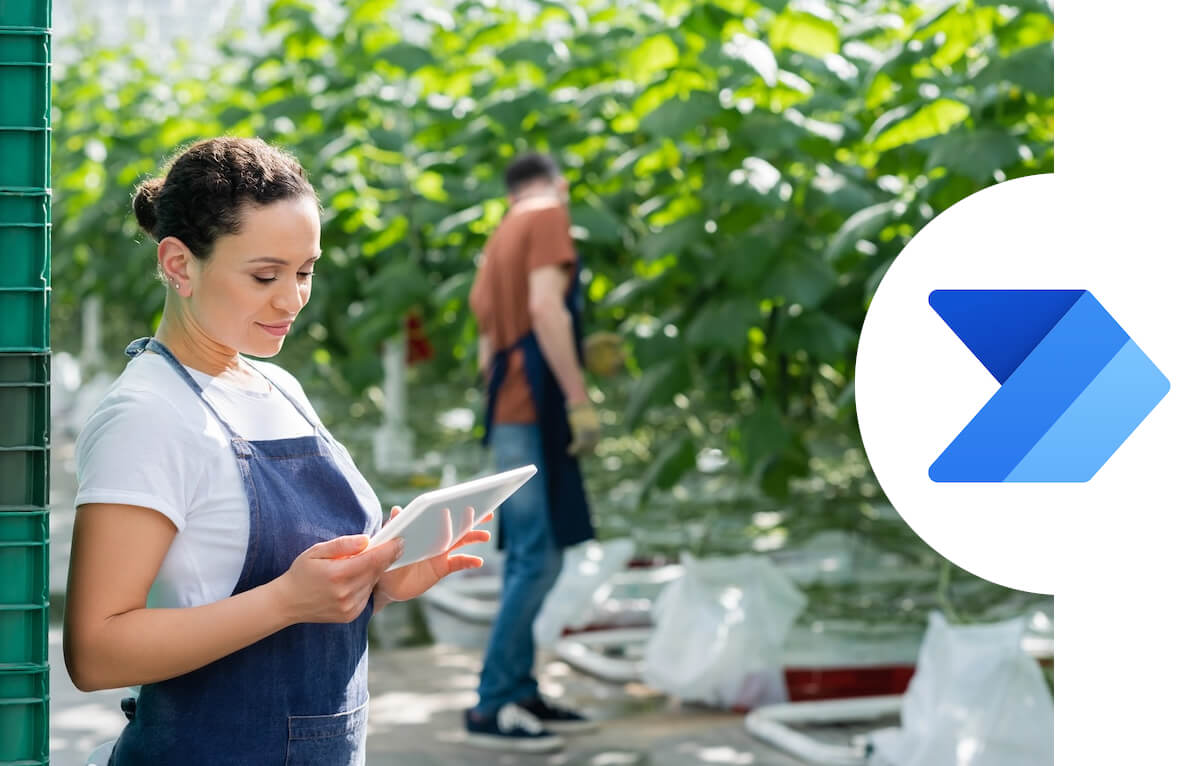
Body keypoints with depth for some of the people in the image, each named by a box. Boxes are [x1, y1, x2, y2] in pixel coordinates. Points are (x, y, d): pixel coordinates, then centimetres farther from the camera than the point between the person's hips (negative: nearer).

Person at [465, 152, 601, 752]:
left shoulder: (499, 237, 21)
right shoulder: (549, 217, -3)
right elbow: (545, 308, -18)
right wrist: (580, 402, -20)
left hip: (509, 414, 9)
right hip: (535, 411, -9)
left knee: (527, 559, 11)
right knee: (539, 560, -10)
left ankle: (520, 694, 13)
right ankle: (491, 706, -11)